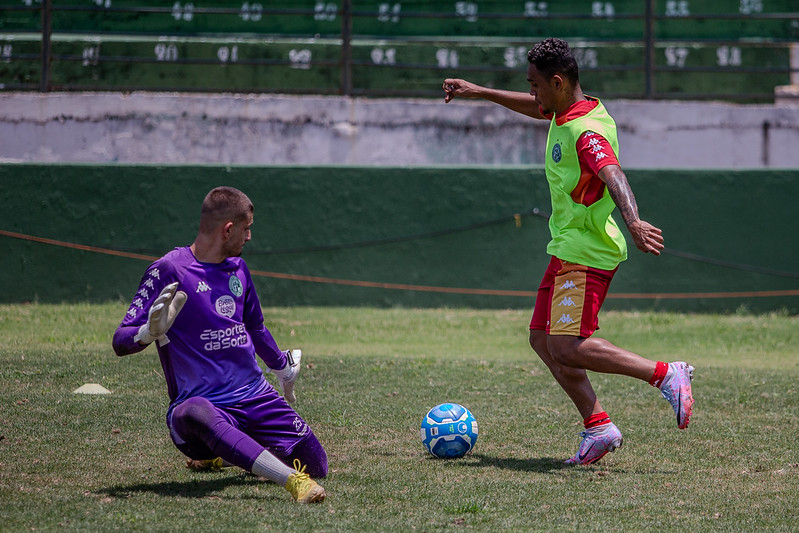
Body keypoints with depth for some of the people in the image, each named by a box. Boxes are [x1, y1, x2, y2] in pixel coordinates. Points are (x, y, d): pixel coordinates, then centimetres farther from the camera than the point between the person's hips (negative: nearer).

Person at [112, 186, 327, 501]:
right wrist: (151, 331, -34)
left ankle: (227, 452, 24)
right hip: (202, 401, -7)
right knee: (192, 414, -42)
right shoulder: (169, 271, -8)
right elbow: (120, 343, -13)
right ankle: (291, 480, -54)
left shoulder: (237, 267, 14)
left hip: (256, 396, 7)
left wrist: (282, 368, 44)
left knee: (315, 466, -3)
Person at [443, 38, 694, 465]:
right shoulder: (565, 113, 9)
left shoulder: (587, 132, -22)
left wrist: (633, 222, -57)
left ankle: (666, 375, -13)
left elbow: (613, 176, -39)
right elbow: (538, 109, 32)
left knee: (567, 348, -17)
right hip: (567, 249, 10)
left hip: (586, 255, -10)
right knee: (543, 339, 9)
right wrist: (480, 93, 37)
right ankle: (598, 426, 8)